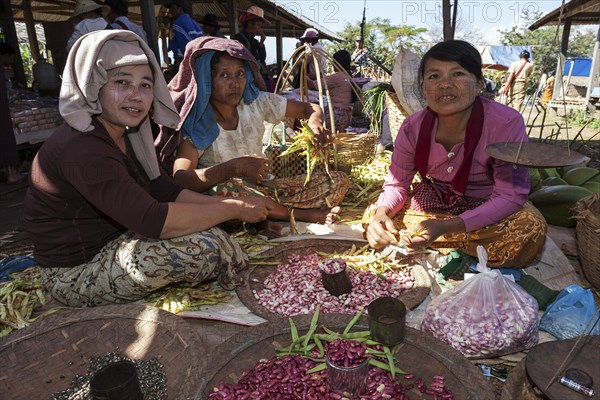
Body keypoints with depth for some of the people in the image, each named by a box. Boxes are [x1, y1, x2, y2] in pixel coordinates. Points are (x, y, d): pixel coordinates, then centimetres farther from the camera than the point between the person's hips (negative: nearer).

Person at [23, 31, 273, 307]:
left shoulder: (125, 134, 3)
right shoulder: (80, 147, -28)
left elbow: (167, 192, -2)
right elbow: (152, 220, -36)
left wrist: (235, 204, -13)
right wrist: (235, 209, -26)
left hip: (113, 246, 9)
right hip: (77, 274, -9)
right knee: (203, 245, -23)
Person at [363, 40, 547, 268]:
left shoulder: (507, 123, -27)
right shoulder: (413, 128, -17)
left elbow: (509, 196, -25)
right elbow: (396, 184, -6)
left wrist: (445, 227, -38)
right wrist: (382, 212, -32)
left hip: (488, 210, -3)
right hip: (432, 202, 3)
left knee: (530, 230, -33)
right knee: (373, 220, -13)